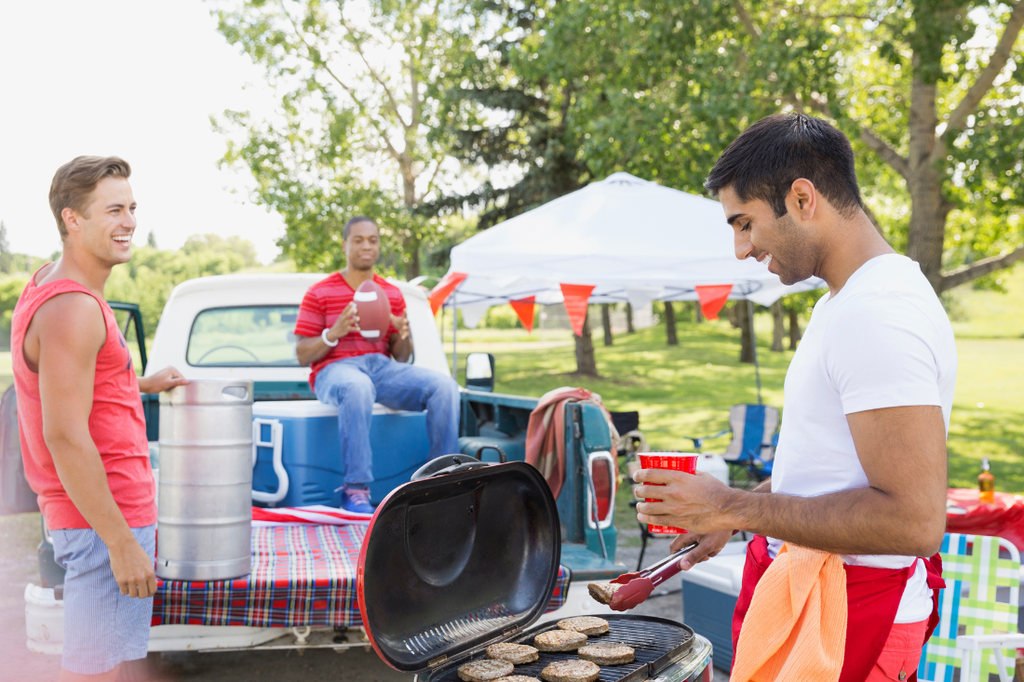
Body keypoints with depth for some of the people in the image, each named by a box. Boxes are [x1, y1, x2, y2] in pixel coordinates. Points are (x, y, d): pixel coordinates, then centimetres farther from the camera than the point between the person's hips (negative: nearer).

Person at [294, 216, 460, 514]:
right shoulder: (319, 294, 6)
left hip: (383, 368, 4)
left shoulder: (393, 294, 17)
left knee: (445, 385, -23)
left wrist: (403, 336, -9)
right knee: (358, 387, -42)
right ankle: (356, 490, -37)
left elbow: (402, 358, 15)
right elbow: (302, 356, 1)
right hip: (334, 369, -4)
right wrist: (334, 333, -18)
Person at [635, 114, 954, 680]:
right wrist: (738, 510, 16)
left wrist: (735, 509, -23)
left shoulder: (877, 316, -23)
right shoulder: (846, 303, 12)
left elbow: (913, 520, -29)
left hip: (848, 612, -10)